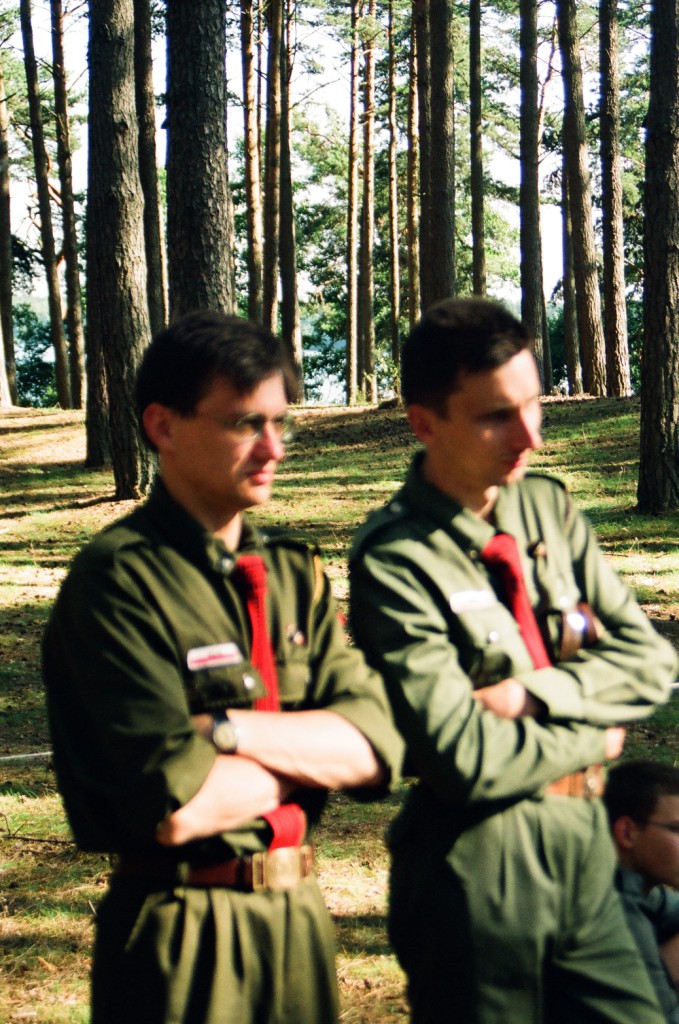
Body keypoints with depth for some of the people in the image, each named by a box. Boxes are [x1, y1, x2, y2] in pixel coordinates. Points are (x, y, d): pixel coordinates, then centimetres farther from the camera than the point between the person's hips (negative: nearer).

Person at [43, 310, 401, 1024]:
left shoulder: (293, 570, 6)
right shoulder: (117, 578, -15)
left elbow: (376, 747, -5)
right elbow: (178, 808, -24)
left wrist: (227, 730, -18)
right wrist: (313, 755, -8)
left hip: (298, 917, 6)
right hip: (183, 941, -6)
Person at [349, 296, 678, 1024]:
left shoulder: (547, 508, 6)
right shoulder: (394, 564, -15)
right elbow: (467, 760, -20)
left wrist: (533, 695, -13)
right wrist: (593, 737, -7)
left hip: (583, 839, 6)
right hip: (477, 864, -6)